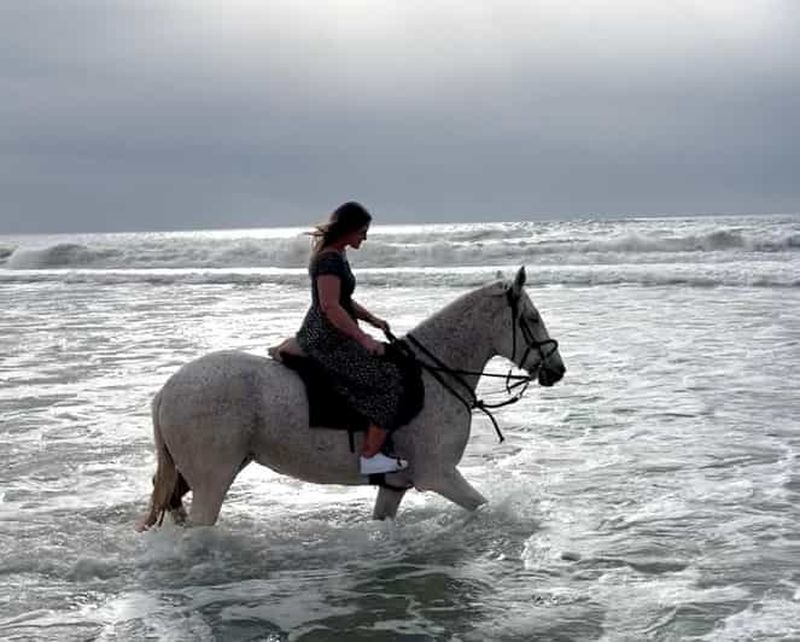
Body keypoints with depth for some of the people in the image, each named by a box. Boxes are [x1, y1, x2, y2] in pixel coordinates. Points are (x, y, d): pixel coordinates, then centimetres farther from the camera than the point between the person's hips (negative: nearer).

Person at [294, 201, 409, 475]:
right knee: (389, 380, -13)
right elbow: (330, 307, -26)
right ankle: (370, 456, -14)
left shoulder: (336, 255, 15)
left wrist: (372, 319, 13)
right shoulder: (330, 259, -17)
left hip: (329, 339, 11)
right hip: (328, 343, -11)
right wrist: (363, 339, -27)